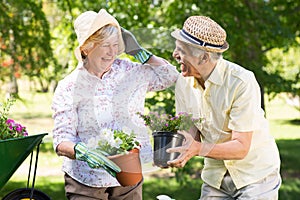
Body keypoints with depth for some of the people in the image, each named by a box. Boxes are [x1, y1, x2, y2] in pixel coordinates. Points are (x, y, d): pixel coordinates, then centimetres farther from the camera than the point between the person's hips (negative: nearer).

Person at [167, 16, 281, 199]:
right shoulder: (183, 83, -5)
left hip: (256, 174, -5)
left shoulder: (242, 82, -24)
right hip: (215, 176, 5)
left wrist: (199, 149, -40)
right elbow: (192, 130, 0)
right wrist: (181, 151, -23)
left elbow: (241, 148, -25)